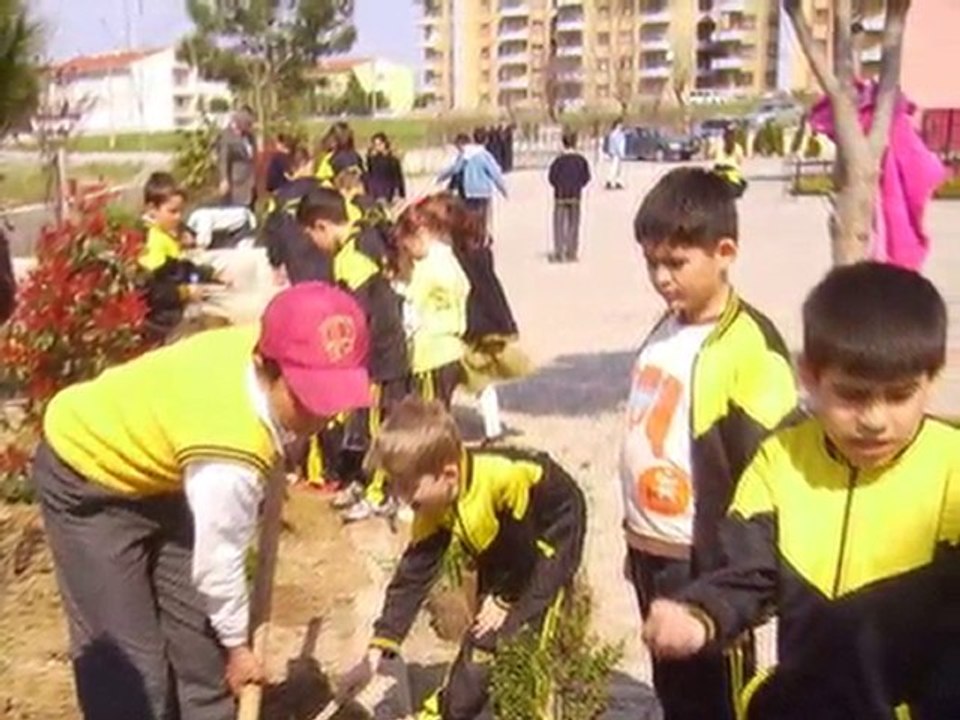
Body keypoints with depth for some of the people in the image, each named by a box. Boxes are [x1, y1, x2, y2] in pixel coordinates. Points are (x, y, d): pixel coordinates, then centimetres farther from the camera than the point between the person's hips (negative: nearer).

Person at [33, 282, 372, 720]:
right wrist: (237, 644, -7)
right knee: (127, 657, -8)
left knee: (198, 631, 11)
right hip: (87, 475, -8)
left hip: (150, 465, 8)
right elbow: (218, 559, -25)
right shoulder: (229, 449, -40)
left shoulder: (268, 347, -20)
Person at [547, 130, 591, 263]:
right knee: (573, 224, 10)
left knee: (559, 224, 4)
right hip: (576, 196, 3)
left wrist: (559, 186, 9)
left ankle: (558, 253, 1)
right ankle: (571, 253, 12)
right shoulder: (581, 160, -3)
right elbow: (586, 177, 2)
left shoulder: (559, 160, -11)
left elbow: (551, 177, -8)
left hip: (561, 196, -3)